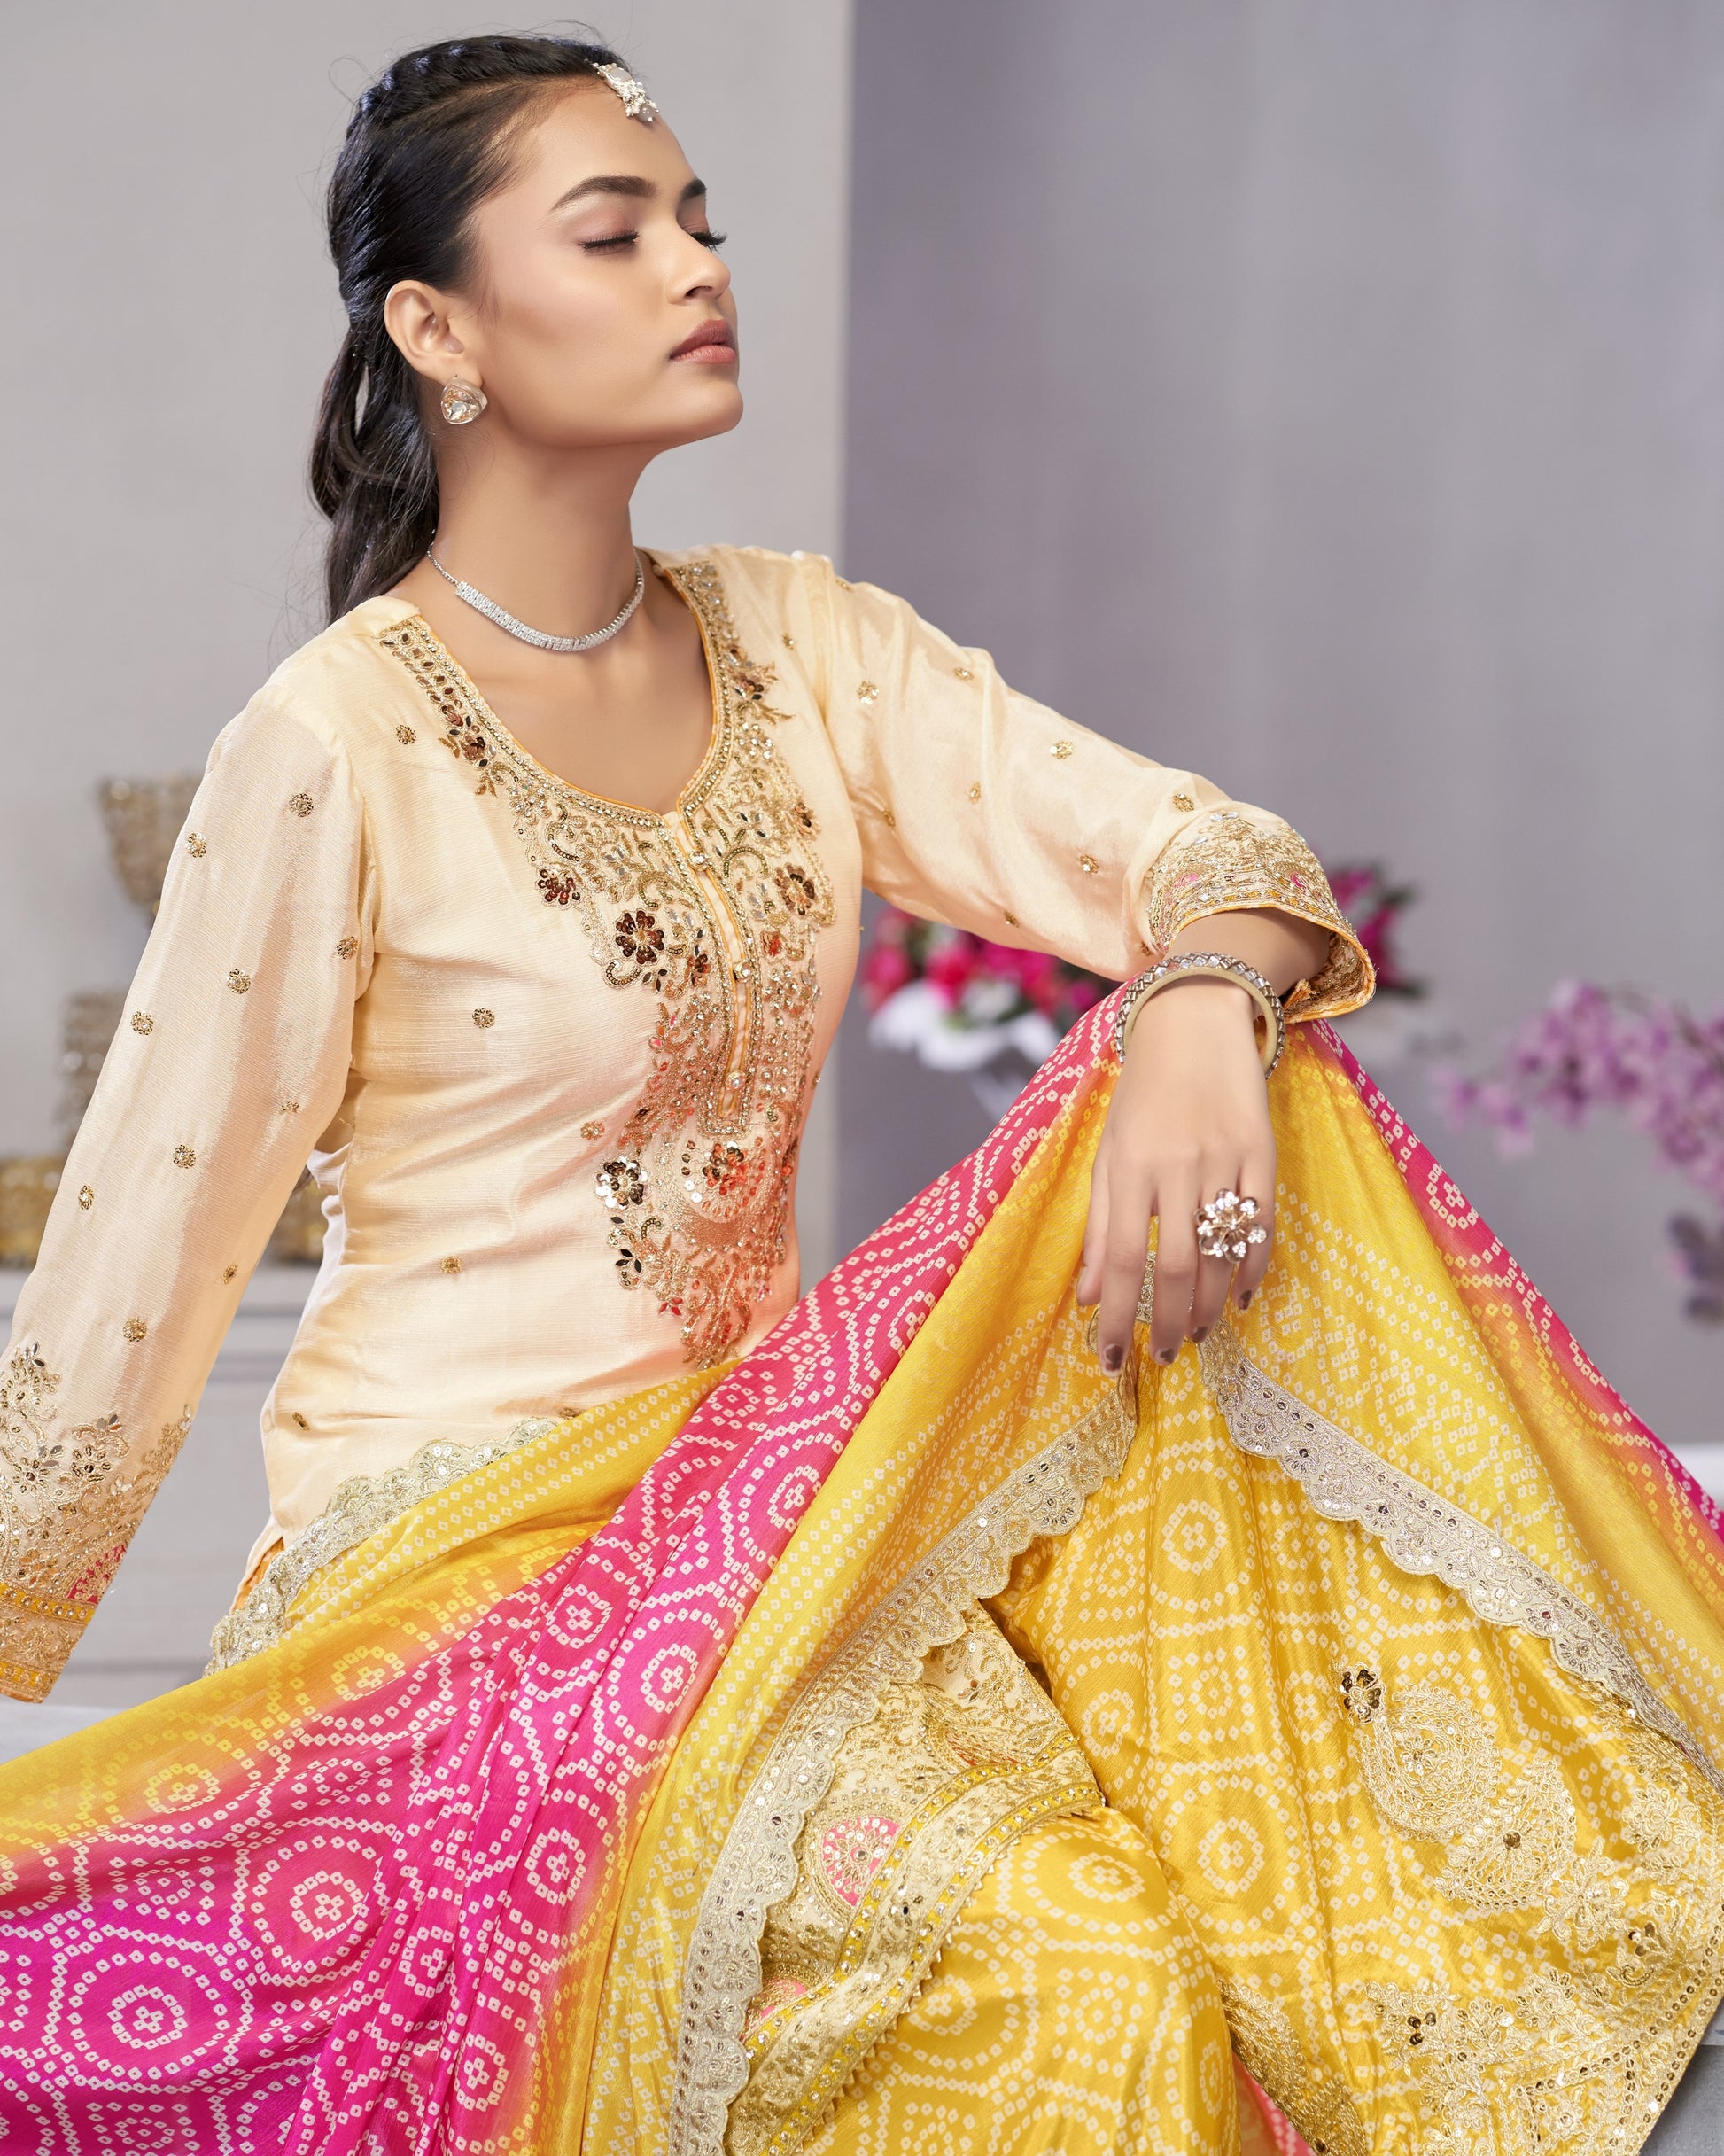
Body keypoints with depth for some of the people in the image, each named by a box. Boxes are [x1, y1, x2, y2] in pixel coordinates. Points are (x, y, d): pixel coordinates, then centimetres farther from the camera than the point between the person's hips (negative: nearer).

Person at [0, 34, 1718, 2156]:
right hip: (459, 1544, -6)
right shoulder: (334, 747, -13)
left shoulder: (797, 647, 5)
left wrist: (1202, 1006, -27)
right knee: (1075, 1975, -25)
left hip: (743, 1484, 6)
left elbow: (1203, 847, -3)